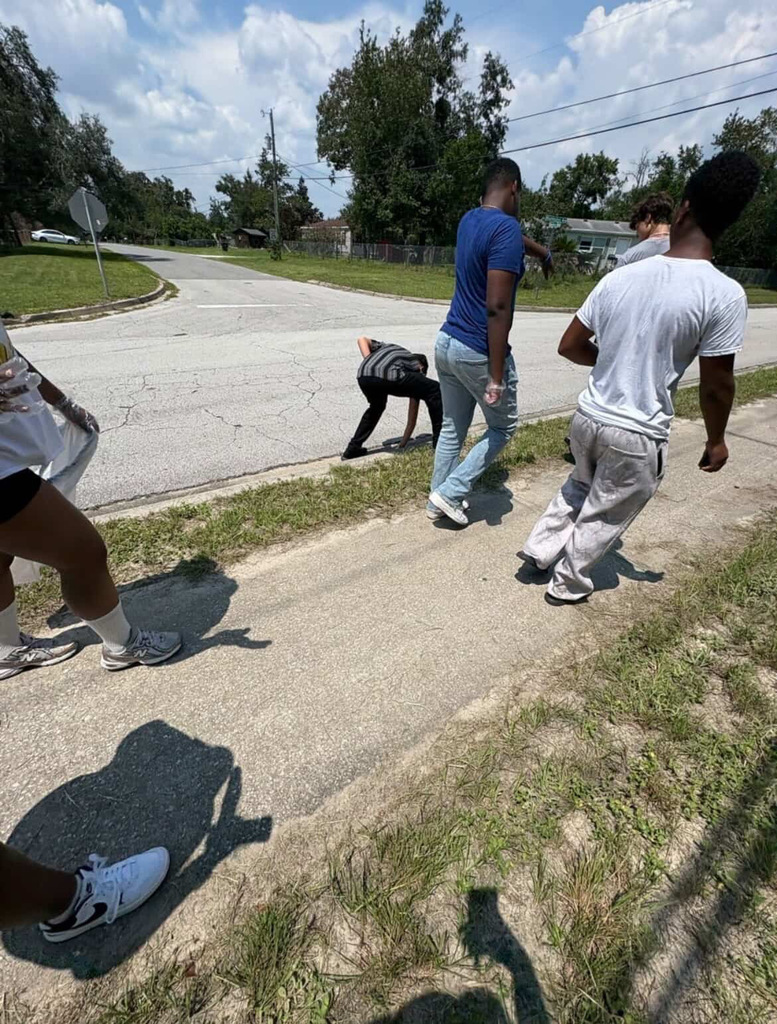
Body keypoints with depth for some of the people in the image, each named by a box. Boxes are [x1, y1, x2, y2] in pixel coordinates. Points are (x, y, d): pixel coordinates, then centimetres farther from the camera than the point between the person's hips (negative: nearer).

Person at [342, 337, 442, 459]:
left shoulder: (386, 347, 44)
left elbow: (362, 339, 26)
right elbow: (413, 414, 32)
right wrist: (403, 444, 41)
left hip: (363, 375, 5)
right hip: (389, 375, -5)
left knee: (376, 407, 35)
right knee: (434, 390, 15)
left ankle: (353, 448, 33)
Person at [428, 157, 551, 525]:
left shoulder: (469, 220, 13)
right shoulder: (506, 228, -15)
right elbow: (497, 308, -23)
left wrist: (543, 253, 53)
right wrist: (496, 377, -23)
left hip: (447, 342, 8)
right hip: (477, 352, -8)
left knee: (452, 428, 17)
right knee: (503, 427, 12)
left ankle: (437, 500, 28)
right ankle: (450, 493, 9)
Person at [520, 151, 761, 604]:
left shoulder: (620, 277, -1)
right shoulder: (724, 294, -13)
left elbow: (569, 346, 5)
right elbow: (717, 385, -8)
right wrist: (716, 440, 8)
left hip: (588, 416, 4)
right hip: (638, 437, -4)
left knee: (580, 487, 30)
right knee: (605, 517, 16)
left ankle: (540, 549, 37)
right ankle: (568, 584, 33)